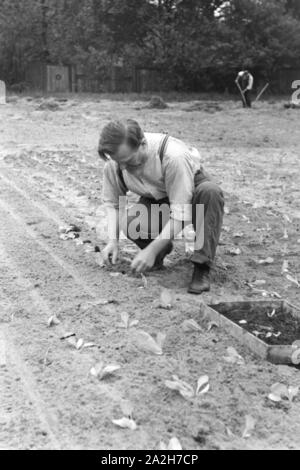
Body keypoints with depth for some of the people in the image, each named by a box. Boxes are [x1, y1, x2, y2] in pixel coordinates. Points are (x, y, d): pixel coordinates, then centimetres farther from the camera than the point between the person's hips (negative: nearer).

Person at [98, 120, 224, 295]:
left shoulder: (173, 156, -36)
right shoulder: (114, 162, -21)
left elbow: (180, 213, -33)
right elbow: (112, 203, -5)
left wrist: (152, 250, -36)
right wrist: (113, 241, -19)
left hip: (192, 195, -3)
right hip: (156, 201, 3)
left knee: (211, 191, -40)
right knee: (130, 223, -32)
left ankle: (202, 267, -30)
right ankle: (161, 248, 3)